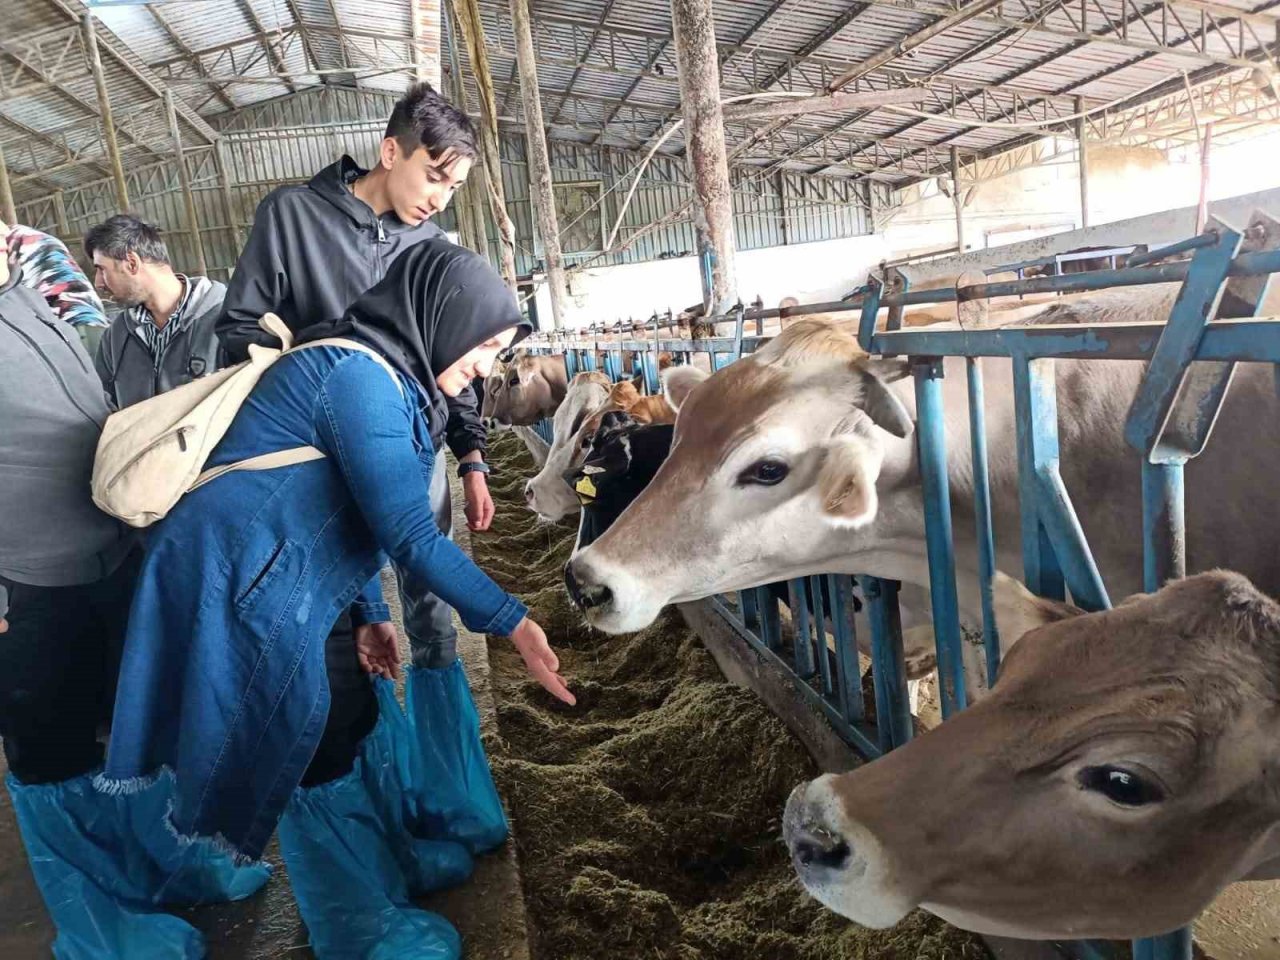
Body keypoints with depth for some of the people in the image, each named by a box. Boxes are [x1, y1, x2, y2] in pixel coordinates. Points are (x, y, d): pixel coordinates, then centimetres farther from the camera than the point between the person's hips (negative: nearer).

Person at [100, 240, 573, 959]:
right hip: (240, 592, -10)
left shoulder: (384, 379, 11)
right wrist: (513, 622, -22)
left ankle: (398, 857, 40)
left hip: (288, 593, 10)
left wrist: (366, 618, 15)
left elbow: (353, 515, 17)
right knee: (317, 750, 4)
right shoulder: (359, 374, -21)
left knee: (359, 714, 19)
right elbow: (408, 533, -25)